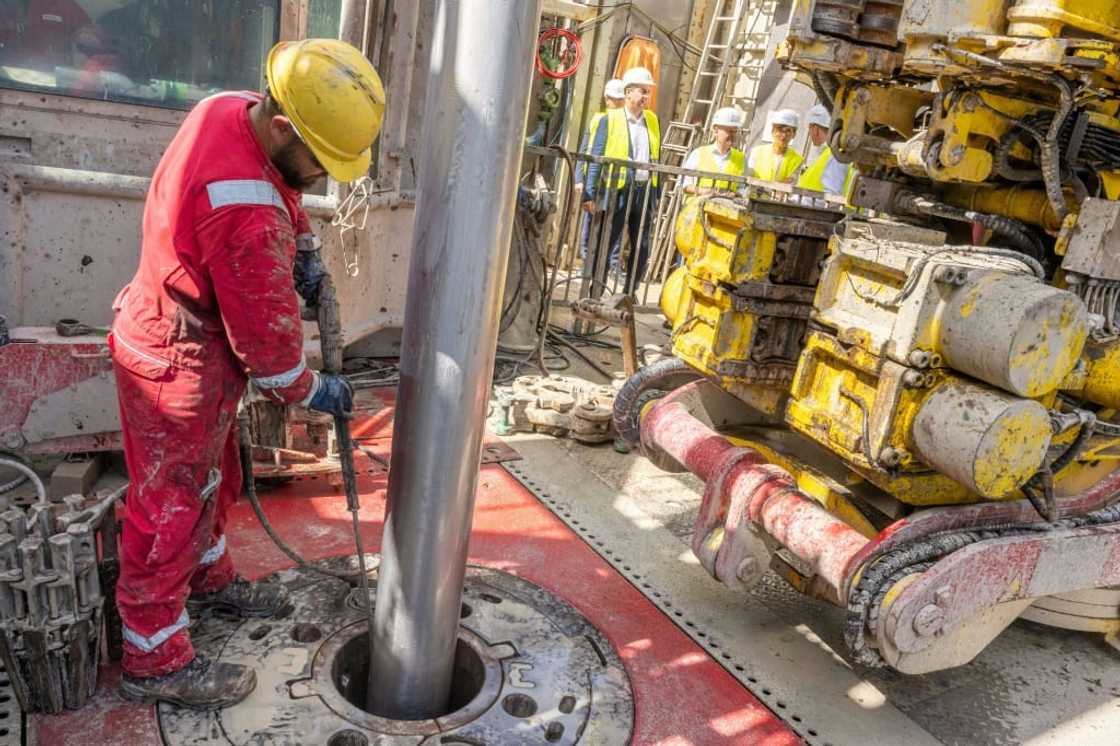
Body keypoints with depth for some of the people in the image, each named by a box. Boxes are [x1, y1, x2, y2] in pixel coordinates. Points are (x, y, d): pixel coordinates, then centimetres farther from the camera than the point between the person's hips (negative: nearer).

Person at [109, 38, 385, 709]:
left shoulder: (233, 107, -8)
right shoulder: (247, 215, -37)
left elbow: (282, 188, 15)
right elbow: (265, 336, -24)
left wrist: (305, 250, 1)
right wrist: (313, 391, -7)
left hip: (176, 331, 9)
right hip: (180, 366, -9)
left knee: (213, 476, 25)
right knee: (170, 507, 4)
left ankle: (210, 580, 47)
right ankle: (156, 662, 22)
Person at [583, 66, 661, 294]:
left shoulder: (653, 120, 12)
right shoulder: (610, 120, -1)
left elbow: (656, 159, 14)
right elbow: (596, 159, -5)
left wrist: (655, 195, 9)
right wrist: (589, 195, -13)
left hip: (645, 191, 5)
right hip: (617, 191, -5)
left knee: (641, 247, 8)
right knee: (607, 245, 0)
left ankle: (629, 293, 20)